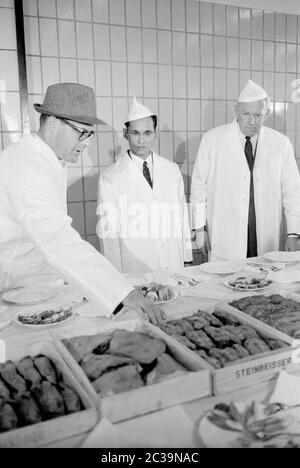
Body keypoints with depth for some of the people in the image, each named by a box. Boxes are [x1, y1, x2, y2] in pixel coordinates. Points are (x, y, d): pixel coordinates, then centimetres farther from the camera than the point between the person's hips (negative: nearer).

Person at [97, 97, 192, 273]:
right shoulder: (110, 178, -5)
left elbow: (182, 217, 8)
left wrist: (187, 259, 6)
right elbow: (108, 232, -6)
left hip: (173, 266, 3)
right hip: (133, 271, -3)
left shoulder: (173, 170, 6)